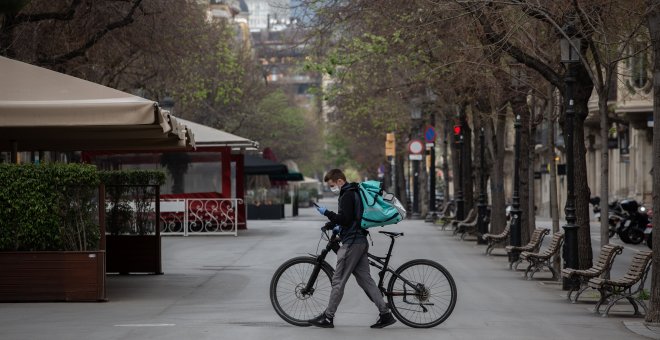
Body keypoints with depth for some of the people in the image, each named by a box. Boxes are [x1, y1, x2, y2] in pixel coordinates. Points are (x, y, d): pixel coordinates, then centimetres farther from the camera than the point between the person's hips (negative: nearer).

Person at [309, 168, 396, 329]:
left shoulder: (347, 195, -13)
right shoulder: (354, 193, 19)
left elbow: (344, 219, -21)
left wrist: (326, 212, -12)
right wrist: (333, 225, 25)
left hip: (351, 243, -10)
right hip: (361, 242, 10)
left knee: (338, 281, -4)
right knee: (365, 279, 8)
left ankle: (328, 317, 1)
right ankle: (385, 314, 3)